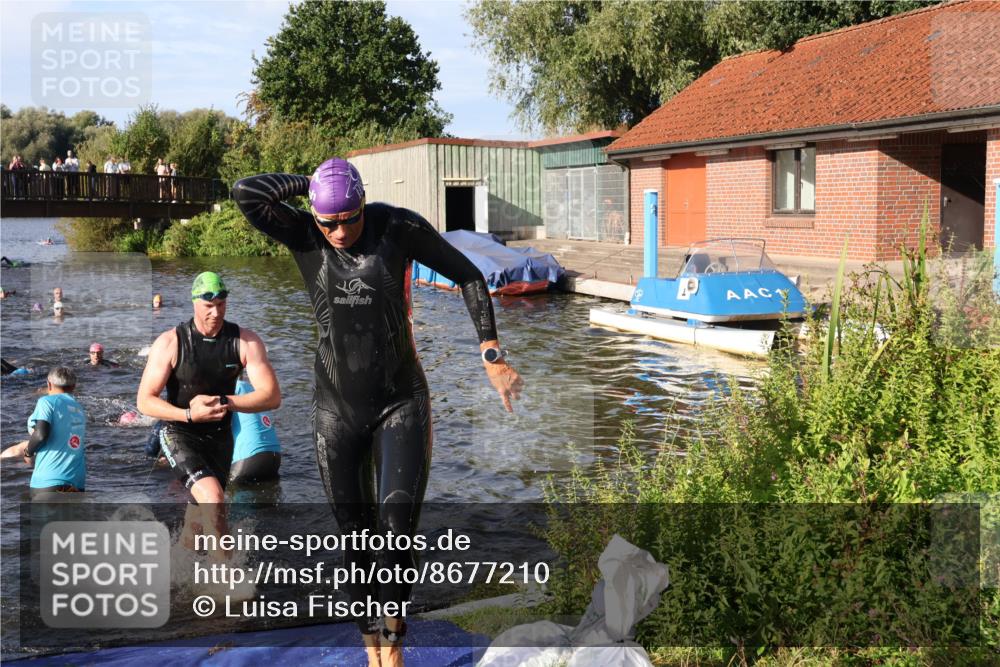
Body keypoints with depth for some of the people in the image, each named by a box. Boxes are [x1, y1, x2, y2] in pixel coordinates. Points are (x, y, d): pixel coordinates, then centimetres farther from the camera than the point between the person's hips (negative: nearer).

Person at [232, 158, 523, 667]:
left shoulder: (399, 226, -11)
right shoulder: (301, 235, -8)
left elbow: (468, 276, -2)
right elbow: (245, 194, -23)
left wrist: (491, 355, -6)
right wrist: (309, 183, -12)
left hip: (402, 402, -1)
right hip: (337, 407, 2)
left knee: (397, 531, -14)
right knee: (355, 537, 8)